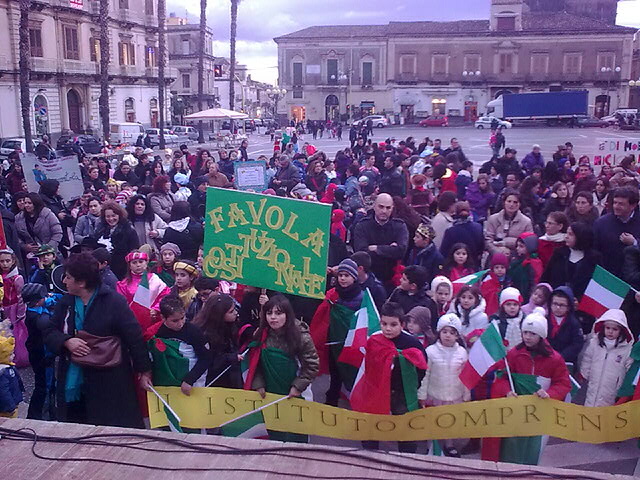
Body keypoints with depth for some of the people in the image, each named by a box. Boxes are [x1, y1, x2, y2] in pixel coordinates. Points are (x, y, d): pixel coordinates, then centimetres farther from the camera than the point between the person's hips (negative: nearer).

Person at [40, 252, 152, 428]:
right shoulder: (65, 302, 7)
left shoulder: (114, 301, -11)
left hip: (109, 385, -5)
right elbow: (48, 331, 9)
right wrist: (66, 341, -13)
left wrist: (144, 371, -10)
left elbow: (135, 337, -11)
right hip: (72, 385, 5)